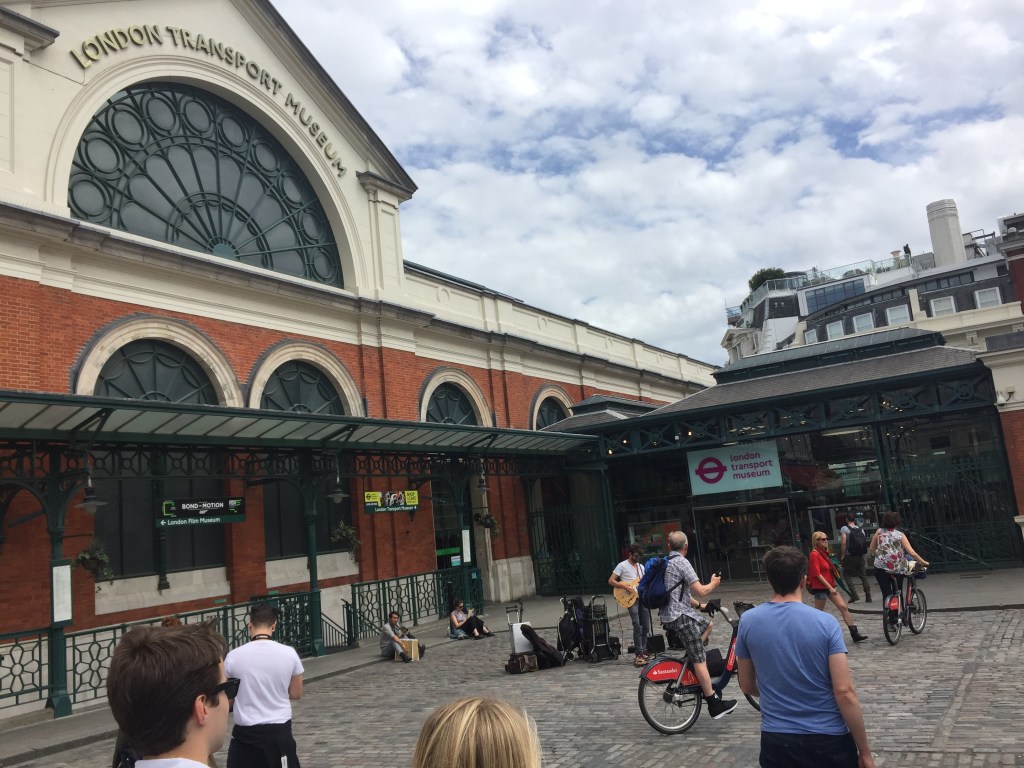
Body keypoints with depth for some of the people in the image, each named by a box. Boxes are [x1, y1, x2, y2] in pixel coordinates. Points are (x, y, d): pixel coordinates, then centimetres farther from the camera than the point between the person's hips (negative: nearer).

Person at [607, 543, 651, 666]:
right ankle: (639, 654, -10)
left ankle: (643, 652, 18)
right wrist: (625, 587, -17)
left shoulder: (641, 567, 17)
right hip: (631, 598, -7)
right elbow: (611, 580, -7)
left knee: (645, 627, 8)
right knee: (637, 626, -13)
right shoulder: (622, 566, -3)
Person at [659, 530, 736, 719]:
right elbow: (700, 591, -17)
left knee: (707, 624, 27)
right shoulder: (681, 562, -14)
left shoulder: (665, 562, 15)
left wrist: (699, 606, 20)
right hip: (681, 616, -9)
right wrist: (713, 583, 2)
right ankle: (714, 704, -2)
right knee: (700, 660, -5)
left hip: (668, 615, 9)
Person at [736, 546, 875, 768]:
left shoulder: (748, 621, -6)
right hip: (828, 739, -2)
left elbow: (747, 686, 5)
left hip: (776, 741, 2)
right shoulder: (825, 623, -13)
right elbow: (844, 693, -14)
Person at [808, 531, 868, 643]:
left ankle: (854, 633, 1)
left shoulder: (824, 553, 11)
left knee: (843, 607, 0)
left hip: (830, 586, 8)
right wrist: (830, 587, -19)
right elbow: (817, 574, -19)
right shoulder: (814, 554, -16)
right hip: (820, 587, -8)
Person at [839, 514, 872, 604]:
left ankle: (854, 594, -6)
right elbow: (864, 543, 8)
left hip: (849, 556, -5)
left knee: (847, 575, 6)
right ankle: (868, 597, 12)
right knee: (863, 575, 11)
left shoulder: (844, 529, -8)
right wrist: (861, 553, 17)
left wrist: (842, 555, -8)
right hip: (860, 556, 5)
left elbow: (844, 542, -15)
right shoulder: (861, 529, 9)